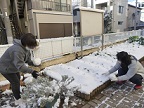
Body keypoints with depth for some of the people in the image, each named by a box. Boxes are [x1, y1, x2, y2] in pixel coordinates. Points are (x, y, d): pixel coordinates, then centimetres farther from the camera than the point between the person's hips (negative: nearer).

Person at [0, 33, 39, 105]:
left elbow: (28, 59, -3)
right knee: (15, 82, -1)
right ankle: (18, 99, 20)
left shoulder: (25, 48, -10)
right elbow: (20, 65, -44)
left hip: (14, 67, 10)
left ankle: (18, 93, 51)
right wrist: (31, 71, -49)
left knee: (17, 80, 25)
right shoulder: (17, 50, -41)